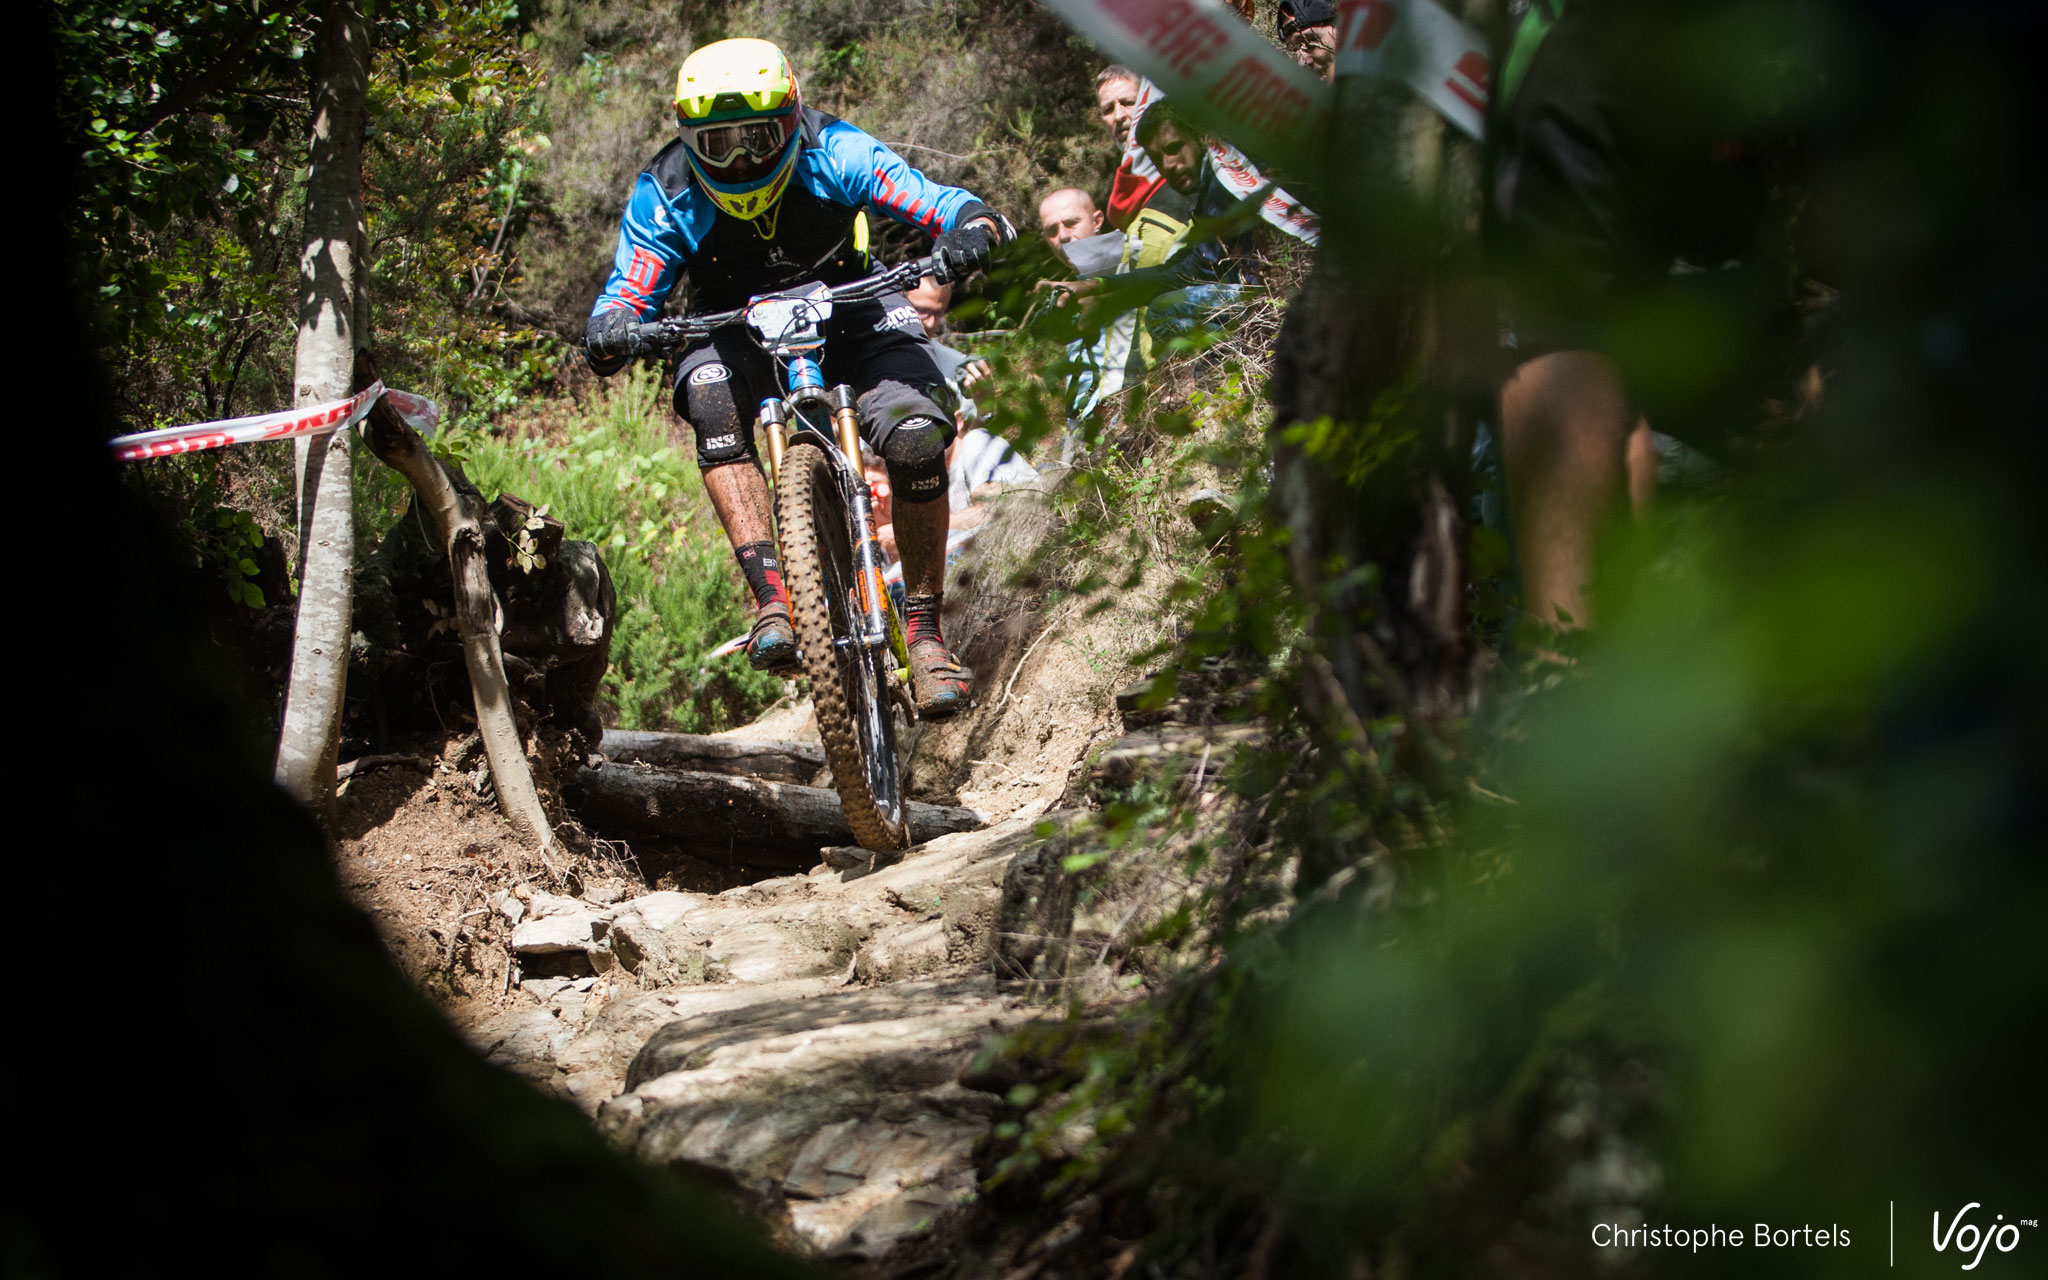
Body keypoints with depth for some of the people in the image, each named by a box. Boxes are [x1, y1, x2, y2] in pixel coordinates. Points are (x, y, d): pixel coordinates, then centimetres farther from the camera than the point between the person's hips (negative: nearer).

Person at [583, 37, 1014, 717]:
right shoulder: (667, 194, -18)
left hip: (848, 312, 0)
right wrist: (610, 333, -43)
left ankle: (923, 628, -10)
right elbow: (628, 295, -18)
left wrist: (973, 227, -50)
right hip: (737, 333, 0)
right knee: (711, 396, -36)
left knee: (917, 438, -26)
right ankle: (771, 598, -42)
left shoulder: (833, 154, -21)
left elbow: (935, 201, -25)